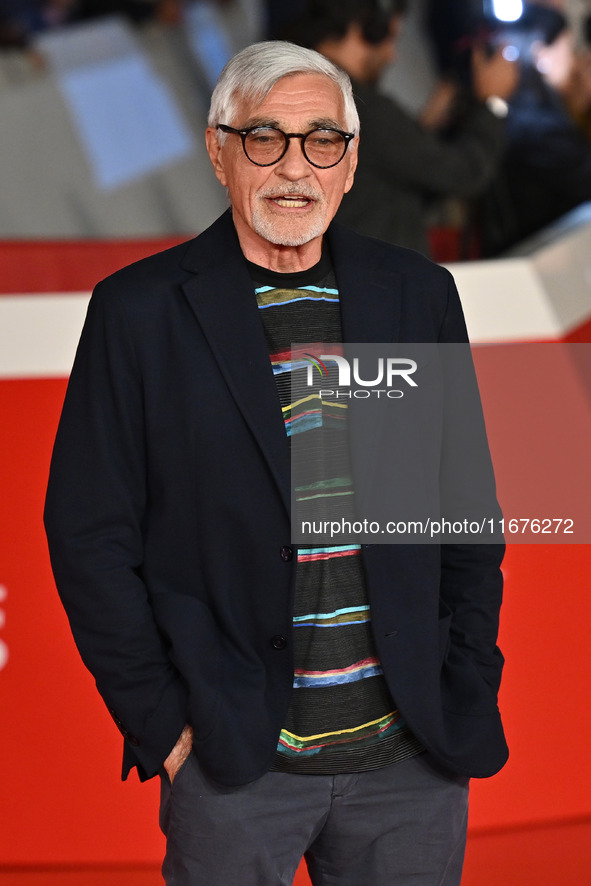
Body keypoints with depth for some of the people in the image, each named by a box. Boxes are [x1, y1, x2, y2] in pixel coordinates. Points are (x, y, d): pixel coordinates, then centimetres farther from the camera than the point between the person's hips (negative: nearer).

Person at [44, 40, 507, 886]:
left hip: (415, 760, 3)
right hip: (234, 765, -2)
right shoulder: (139, 311, -3)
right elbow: (90, 536, -3)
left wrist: (467, 692, 4)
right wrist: (159, 720, -6)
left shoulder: (419, 294, 6)